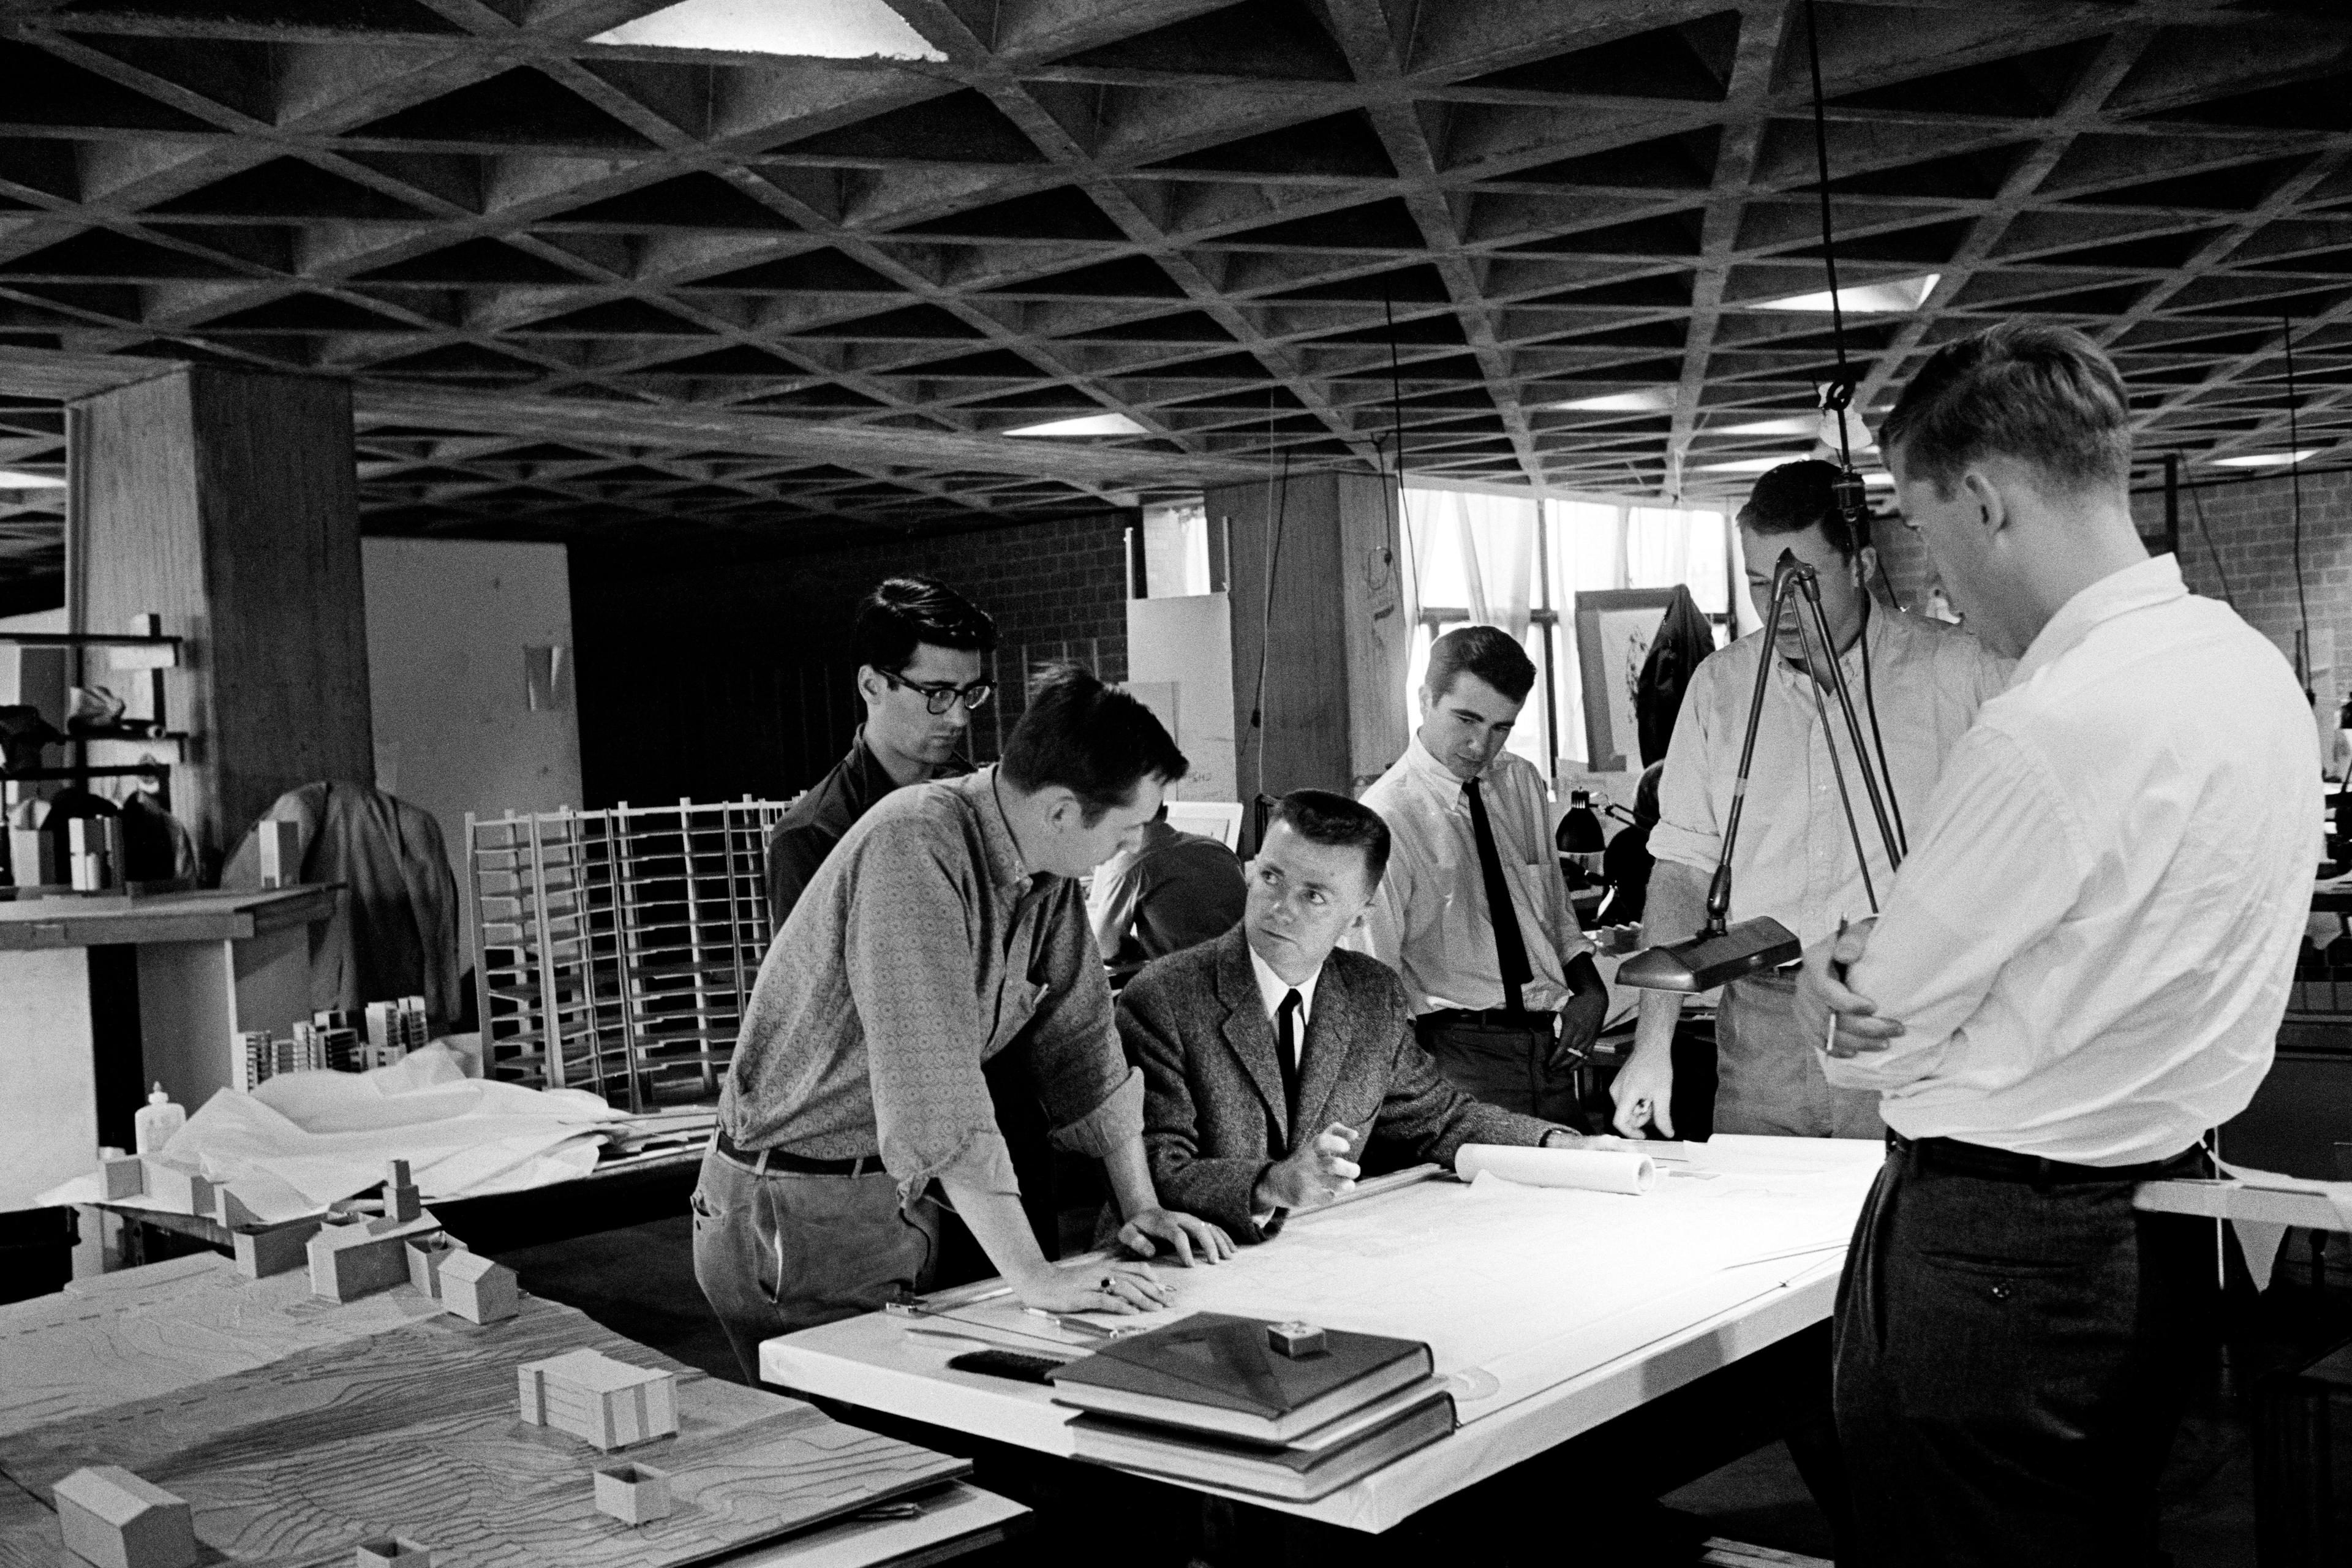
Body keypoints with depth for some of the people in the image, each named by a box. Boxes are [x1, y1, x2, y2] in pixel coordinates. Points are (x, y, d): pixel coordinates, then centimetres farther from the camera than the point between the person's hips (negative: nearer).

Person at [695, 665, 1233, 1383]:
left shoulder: (1047, 866, 1)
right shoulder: (914, 847, -26)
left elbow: (1081, 1040, 10)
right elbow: (936, 1088, -32)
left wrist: (1141, 1207, 7)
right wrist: (1032, 1275, -31)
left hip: (906, 1199, 8)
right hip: (799, 1211, -7)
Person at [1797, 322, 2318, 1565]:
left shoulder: (2051, 731, -26)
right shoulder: (2256, 667, 3)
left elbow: (1873, 1044, -16)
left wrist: (1851, 984, 5)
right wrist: (1880, 955, -1)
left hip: (1990, 1254, -9)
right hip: (2162, 1220, 9)